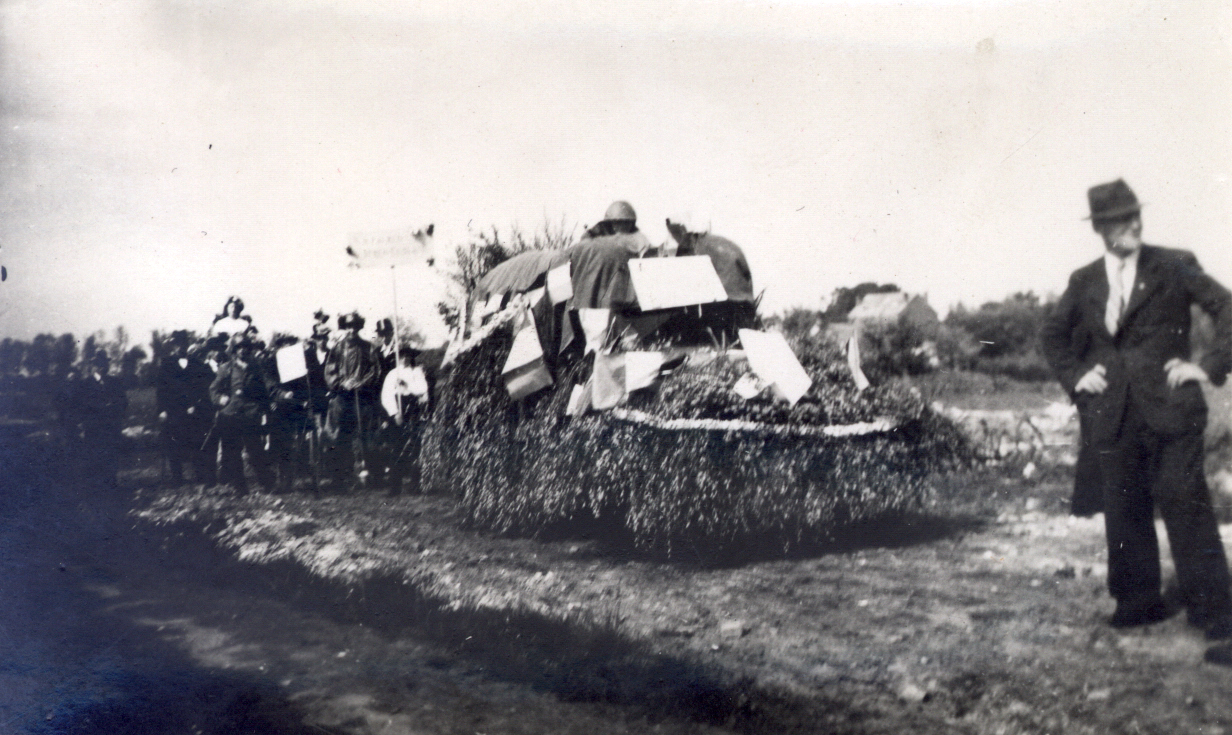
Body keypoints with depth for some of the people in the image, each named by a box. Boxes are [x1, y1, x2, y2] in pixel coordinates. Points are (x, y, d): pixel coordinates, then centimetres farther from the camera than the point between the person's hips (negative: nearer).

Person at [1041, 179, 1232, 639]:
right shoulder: (1084, 282, 9)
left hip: (1170, 409, -3)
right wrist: (1074, 375, 10)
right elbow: (1053, 334, 22)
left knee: (1186, 506, -4)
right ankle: (1139, 602, 20)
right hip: (1113, 416, 3)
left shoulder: (1174, 266, 0)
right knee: (1125, 512, 8)